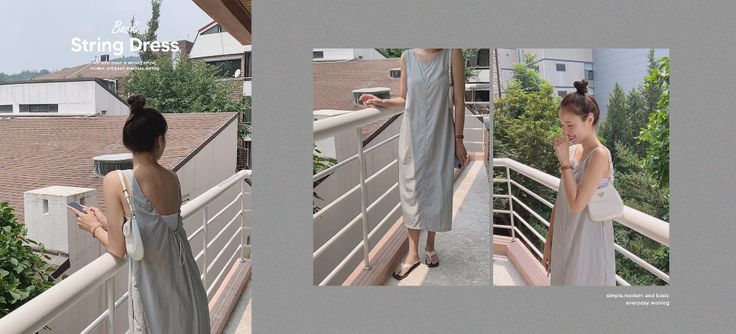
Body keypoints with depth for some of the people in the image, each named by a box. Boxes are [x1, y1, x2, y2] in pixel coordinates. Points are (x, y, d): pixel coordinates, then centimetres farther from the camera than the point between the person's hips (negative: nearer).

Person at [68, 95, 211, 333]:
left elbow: (119, 249, -12)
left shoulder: (115, 181, -15)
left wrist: (94, 228, 8)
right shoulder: (172, 179, -4)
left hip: (152, 284, -4)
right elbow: (153, 231, 4)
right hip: (183, 281, 4)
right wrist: (105, 221, 17)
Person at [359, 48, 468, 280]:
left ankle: (430, 246, 28)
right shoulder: (407, 56, 0)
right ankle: (413, 252, 14)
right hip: (412, 134, 2)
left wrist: (459, 139, -5)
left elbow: (459, 100, -5)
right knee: (411, 190, 4)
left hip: (440, 134, -2)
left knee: (437, 189, 9)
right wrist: (382, 102, -7)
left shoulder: (452, 53, -8)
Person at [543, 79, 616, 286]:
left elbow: (576, 204, -23)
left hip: (587, 244, -7)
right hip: (564, 241, 7)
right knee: (562, 281, 16)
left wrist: (564, 161, -17)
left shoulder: (599, 155, -17)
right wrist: (549, 242, 11)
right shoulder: (571, 151, 4)